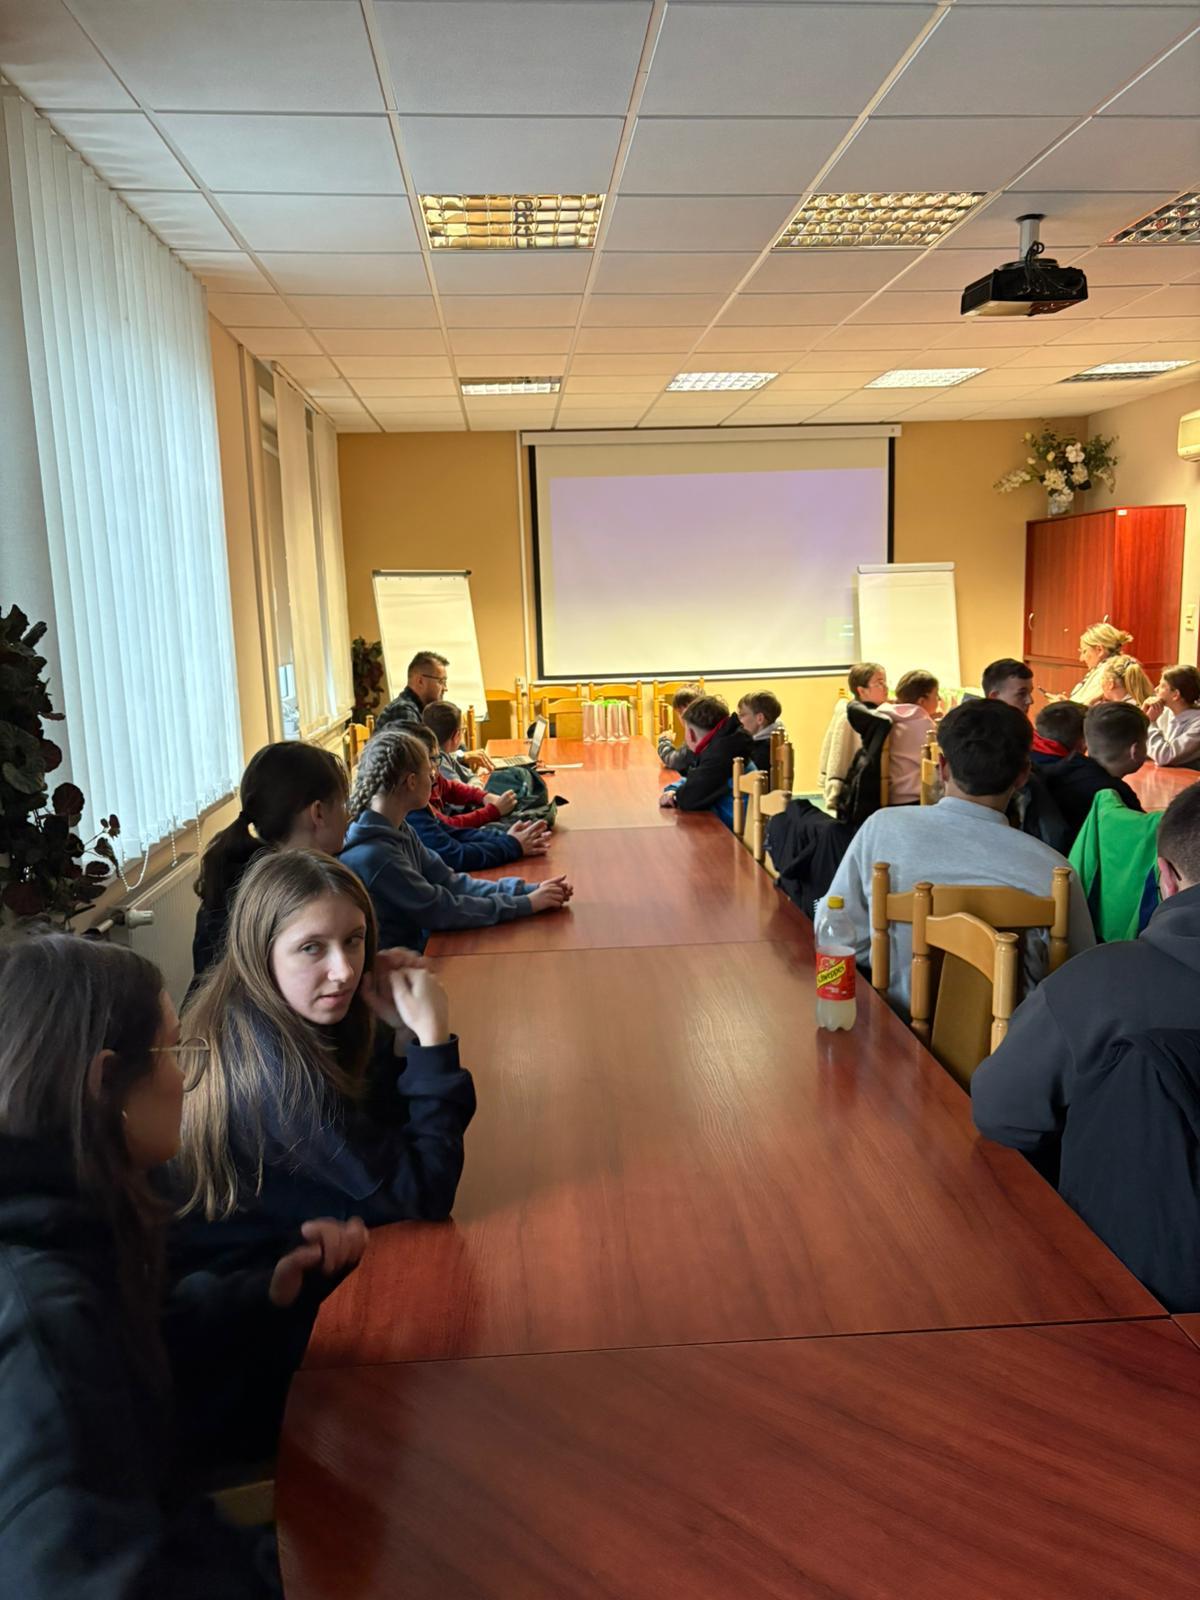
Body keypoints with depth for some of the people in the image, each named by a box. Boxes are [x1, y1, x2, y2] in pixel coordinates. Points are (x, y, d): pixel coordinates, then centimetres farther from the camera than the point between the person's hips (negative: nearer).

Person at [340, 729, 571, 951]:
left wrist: (529, 890, -7)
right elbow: (441, 911, -21)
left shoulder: (398, 829, 3)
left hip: (417, 945, 8)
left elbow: (450, 882, 2)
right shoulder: (372, 854, -25)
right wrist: (526, 904, -15)